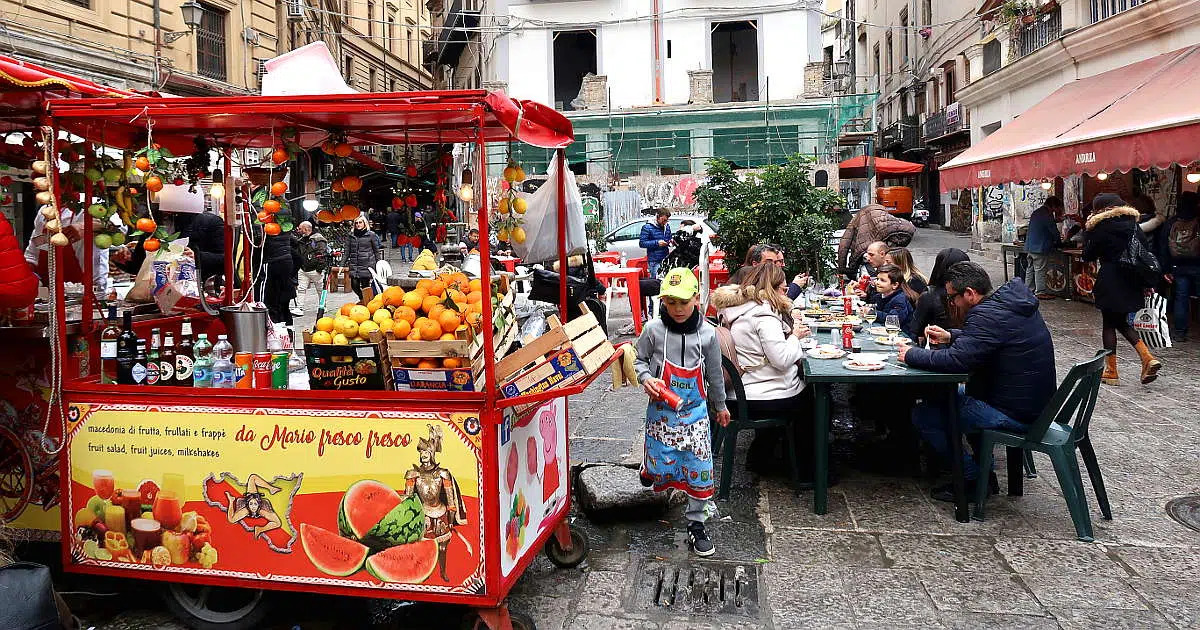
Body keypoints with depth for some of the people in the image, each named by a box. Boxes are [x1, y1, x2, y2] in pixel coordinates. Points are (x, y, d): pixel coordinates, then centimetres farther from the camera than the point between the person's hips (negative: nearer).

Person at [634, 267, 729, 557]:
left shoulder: (707, 334, -5)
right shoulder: (653, 330, -10)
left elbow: (714, 373, 9)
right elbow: (639, 360, 5)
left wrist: (720, 405, 20)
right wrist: (646, 378, -17)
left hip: (695, 411, 1)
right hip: (661, 410, -1)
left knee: (699, 468, 0)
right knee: (660, 467, 2)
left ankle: (696, 524, 16)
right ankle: (649, 470, 40)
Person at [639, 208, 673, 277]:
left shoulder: (667, 227, 14)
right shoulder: (647, 227, -5)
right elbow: (642, 243, -10)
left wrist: (670, 241, 3)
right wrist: (657, 243, -20)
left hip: (665, 260, 6)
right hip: (654, 261, -6)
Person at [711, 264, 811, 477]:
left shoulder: (738, 308, 8)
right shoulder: (763, 314, -20)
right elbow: (782, 359, -23)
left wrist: (791, 334, 10)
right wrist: (794, 337, -6)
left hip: (742, 394, 9)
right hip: (770, 399, -9)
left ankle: (760, 456, 33)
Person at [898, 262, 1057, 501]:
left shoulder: (988, 315, -24)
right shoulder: (1011, 300, 7)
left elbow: (954, 360, -29)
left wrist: (911, 355, -15)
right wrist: (950, 336, 12)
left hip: (1014, 413, -10)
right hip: (1034, 402, 10)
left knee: (923, 414, -5)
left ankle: (975, 479, 5)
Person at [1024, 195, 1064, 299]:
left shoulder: (1035, 213, 14)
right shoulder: (1047, 215, -14)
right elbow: (1054, 231, -10)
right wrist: (1059, 243, 7)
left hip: (1030, 246, 9)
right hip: (1040, 248, -9)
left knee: (1030, 269, 13)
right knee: (1040, 270, -4)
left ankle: (1029, 290, 18)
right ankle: (1040, 292, -2)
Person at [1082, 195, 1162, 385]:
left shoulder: (1100, 227, -10)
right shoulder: (1132, 222, 8)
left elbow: (1088, 256, -3)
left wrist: (1086, 231, 3)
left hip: (1110, 281, -6)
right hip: (1132, 281, 6)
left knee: (1109, 324, 4)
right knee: (1121, 322, 17)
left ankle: (1111, 371, 8)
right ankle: (1148, 358, 0)